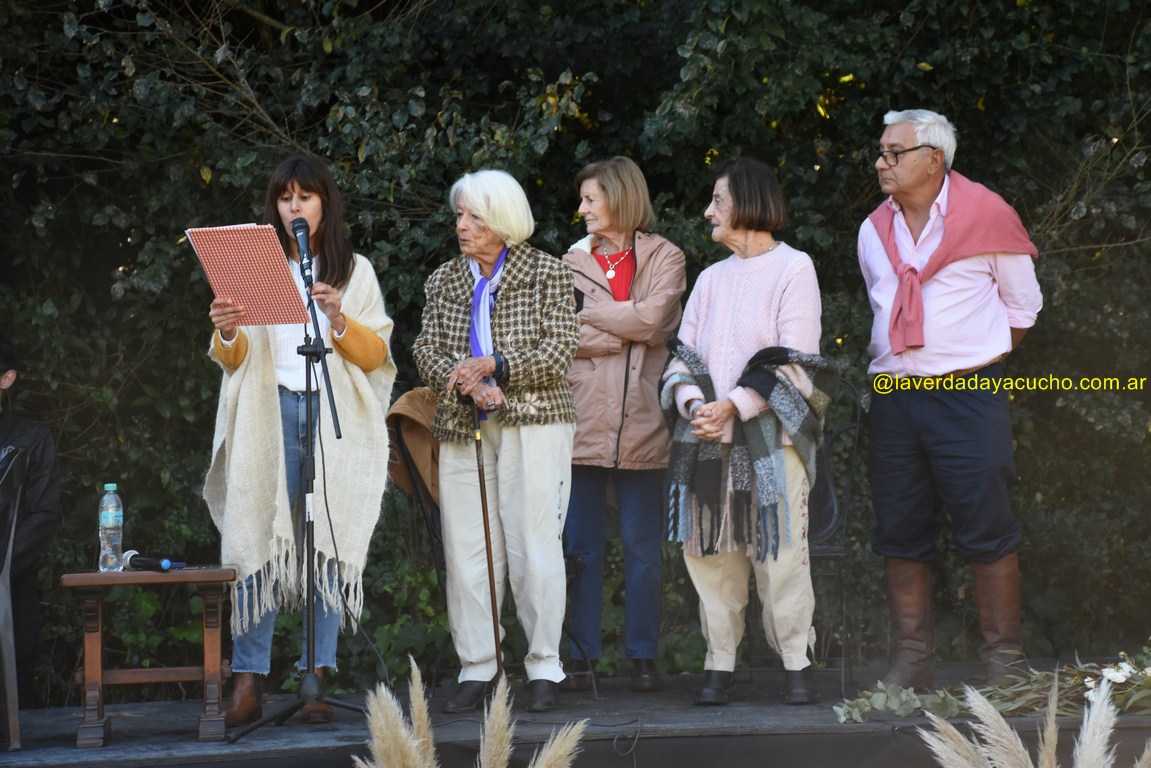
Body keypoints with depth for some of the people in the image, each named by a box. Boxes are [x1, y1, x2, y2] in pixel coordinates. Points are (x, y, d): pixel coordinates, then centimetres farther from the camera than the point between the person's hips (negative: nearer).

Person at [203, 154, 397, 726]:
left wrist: (339, 321, -13)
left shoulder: (355, 271, 13)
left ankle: (315, 681, -4)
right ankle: (248, 684, -9)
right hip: (270, 415, 0)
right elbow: (234, 360, 7)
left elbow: (376, 355, 5)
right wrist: (228, 335, -15)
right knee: (259, 540, -8)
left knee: (328, 544, -5)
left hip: (336, 417, 0)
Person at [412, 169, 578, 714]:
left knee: (533, 543, -7)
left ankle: (543, 669, 0)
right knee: (466, 546, 0)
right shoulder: (444, 281, 14)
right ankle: (476, 669, 5)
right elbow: (426, 351, 6)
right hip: (462, 426, 4)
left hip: (533, 423, -4)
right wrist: (467, 382, -13)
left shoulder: (547, 274, 2)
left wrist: (493, 366, -15)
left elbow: (559, 350, -6)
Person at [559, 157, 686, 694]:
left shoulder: (664, 259, 8)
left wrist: (588, 313, -3)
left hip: (640, 422, -2)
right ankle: (580, 659, 4)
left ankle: (643, 658, 6)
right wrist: (627, 330, -8)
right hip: (582, 419, 2)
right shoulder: (572, 262, 15)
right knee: (580, 546, 0)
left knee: (643, 546, 1)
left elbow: (652, 318, -10)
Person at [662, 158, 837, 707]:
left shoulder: (793, 268, 1)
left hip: (768, 436, -5)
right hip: (706, 437, 5)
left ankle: (796, 664, -1)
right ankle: (719, 663, 6)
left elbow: (794, 359, -7)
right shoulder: (711, 278, 20)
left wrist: (734, 406, -15)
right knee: (710, 552, 1)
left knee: (779, 553, -7)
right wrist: (692, 402, -7)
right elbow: (684, 352, 14)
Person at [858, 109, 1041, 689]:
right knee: (900, 532, 4)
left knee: (986, 530, -6)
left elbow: (1022, 305, 7)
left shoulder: (986, 215, -2)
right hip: (893, 397, 5)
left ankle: (1003, 661, 0)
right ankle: (912, 662, 10)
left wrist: (977, 359, 10)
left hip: (967, 395, -5)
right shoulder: (873, 231, 12)